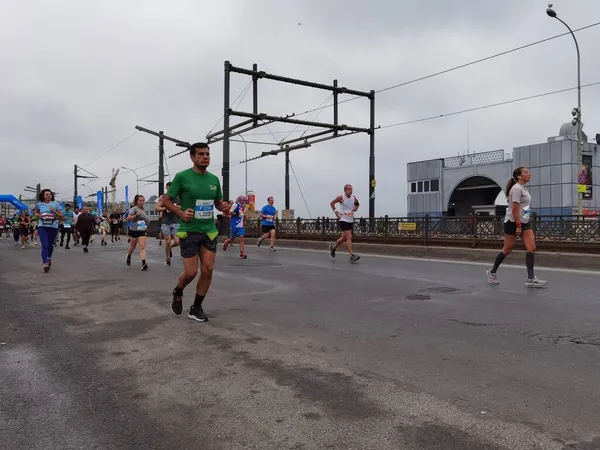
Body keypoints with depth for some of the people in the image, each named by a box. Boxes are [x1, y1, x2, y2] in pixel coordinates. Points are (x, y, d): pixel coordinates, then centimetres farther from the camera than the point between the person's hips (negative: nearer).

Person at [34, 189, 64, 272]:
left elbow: (62, 217, 2)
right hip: (42, 227, 0)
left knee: (50, 245, 14)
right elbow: (36, 213, 25)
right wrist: (39, 215, 2)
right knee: (44, 245, -13)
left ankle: (49, 258, 42)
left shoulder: (56, 204, 1)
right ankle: (45, 264, -20)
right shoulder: (39, 204, 6)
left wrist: (55, 211, -15)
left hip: (53, 227, 0)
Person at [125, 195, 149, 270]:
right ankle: (128, 256, 44)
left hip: (142, 231, 3)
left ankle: (143, 263, -19)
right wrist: (136, 214, -28)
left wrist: (147, 220, 4)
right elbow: (128, 218, -16)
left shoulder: (143, 210, 10)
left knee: (142, 247, -11)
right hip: (134, 230, -3)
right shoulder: (134, 209, -8)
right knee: (133, 246, 13)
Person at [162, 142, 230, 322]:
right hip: (189, 231, -4)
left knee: (208, 270, -1)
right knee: (190, 272, -3)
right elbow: (165, 200, -3)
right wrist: (181, 213, -19)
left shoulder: (214, 179, 6)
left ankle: (196, 308, 15)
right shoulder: (182, 177, -8)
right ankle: (177, 293, 31)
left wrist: (224, 207, -4)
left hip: (209, 231, 5)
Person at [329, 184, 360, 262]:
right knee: (349, 237, -16)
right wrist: (336, 212, -7)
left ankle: (333, 247, 40)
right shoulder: (341, 197, -10)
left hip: (350, 220, 7)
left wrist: (356, 207, 3)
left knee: (344, 238, 17)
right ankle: (352, 256, -17)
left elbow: (357, 203, 24)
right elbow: (332, 203, 0)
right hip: (343, 220, -7)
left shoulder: (353, 197, 5)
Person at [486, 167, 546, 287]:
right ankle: (492, 272, 21)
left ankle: (531, 279, -5)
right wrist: (518, 226, -23)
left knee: (531, 248, -4)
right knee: (507, 250, 3)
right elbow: (515, 209, -20)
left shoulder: (522, 188, 15)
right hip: (513, 222, -9)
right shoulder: (517, 188, -14)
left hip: (524, 222, 9)